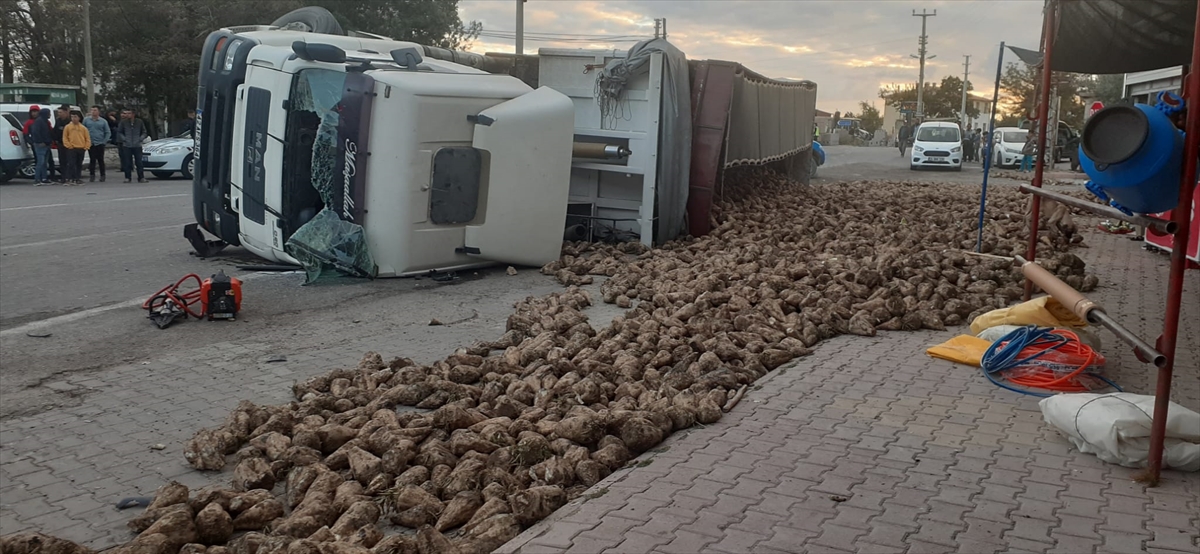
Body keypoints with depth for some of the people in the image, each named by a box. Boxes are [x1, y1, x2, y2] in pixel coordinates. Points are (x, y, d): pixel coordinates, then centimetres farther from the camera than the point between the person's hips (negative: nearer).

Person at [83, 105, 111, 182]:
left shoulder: (103, 121, 4)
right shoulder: (86, 120, 5)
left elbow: (108, 132, 6)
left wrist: (104, 141, -3)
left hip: (100, 144, -1)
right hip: (90, 144, 1)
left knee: (100, 160, 1)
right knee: (92, 160, -1)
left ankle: (102, 175, 9)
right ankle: (92, 175, 5)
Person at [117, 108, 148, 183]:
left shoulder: (139, 122, 5)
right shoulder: (123, 122, 3)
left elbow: (144, 132, 12)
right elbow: (119, 132, 11)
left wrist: (140, 139, -3)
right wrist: (124, 139, -3)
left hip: (137, 146, 0)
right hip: (127, 146, 0)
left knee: (139, 162, -2)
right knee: (127, 163, 0)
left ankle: (141, 178, 2)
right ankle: (127, 177, 7)